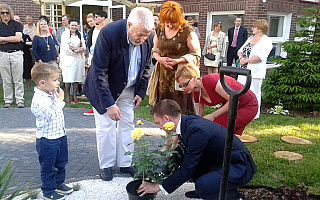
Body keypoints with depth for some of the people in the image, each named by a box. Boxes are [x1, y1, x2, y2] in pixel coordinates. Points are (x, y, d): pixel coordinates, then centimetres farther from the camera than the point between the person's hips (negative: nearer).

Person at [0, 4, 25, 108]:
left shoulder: (17, 24, 5)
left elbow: (18, 38, -9)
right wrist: (12, 39, -9)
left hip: (16, 54, -2)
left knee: (18, 79, 0)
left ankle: (20, 100, 5)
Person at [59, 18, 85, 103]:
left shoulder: (79, 34, 16)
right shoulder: (65, 34, 3)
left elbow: (84, 46, 11)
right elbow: (64, 46, -7)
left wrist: (81, 48, -10)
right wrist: (74, 50, -14)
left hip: (78, 59, 4)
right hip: (68, 58, -4)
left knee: (76, 77, 3)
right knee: (68, 78, -5)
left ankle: (74, 96, 10)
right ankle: (67, 96, 3)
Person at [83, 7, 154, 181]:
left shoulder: (147, 39, -15)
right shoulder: (108, 33, -31)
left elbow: (146, 67, 3)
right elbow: (99, 71, -29)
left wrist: (140, 92, -1)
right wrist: (109, 103, -29)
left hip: (128, 88, 5)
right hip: (104, 88, -5)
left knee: (127, 125, 8)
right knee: (106, 126, -1)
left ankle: (125, 164, 22)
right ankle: (106, 165, 17)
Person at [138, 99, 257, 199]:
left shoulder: (197, 130, -30)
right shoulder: (187, 120, -3)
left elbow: (187, 169, -25)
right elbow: (178, 156, 8)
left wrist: (159, 187, -15)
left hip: (239, 167, -8)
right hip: (220, 162, 9)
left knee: (202, 185, -31)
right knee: (177, 156, 0)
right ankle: (205, 189, 15)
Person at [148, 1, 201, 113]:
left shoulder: (187, 32, -7)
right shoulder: (159, 31, 9)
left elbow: (196, 54, -5)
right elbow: (155, 50, 17)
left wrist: (177, 61, -17)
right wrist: (160, 59, -6)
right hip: (163, 76, 5)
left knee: (181, 110, -4)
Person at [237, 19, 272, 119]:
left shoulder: (266, 41, -7)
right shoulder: (250, 38, 17)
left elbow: (261, 57, -19)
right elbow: (240, 50, 16)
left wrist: (246, 60, -14)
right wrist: (241, 57, -6)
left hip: (255, 72, -8)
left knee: (254, 94, -2)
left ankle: (254, 115, 9)